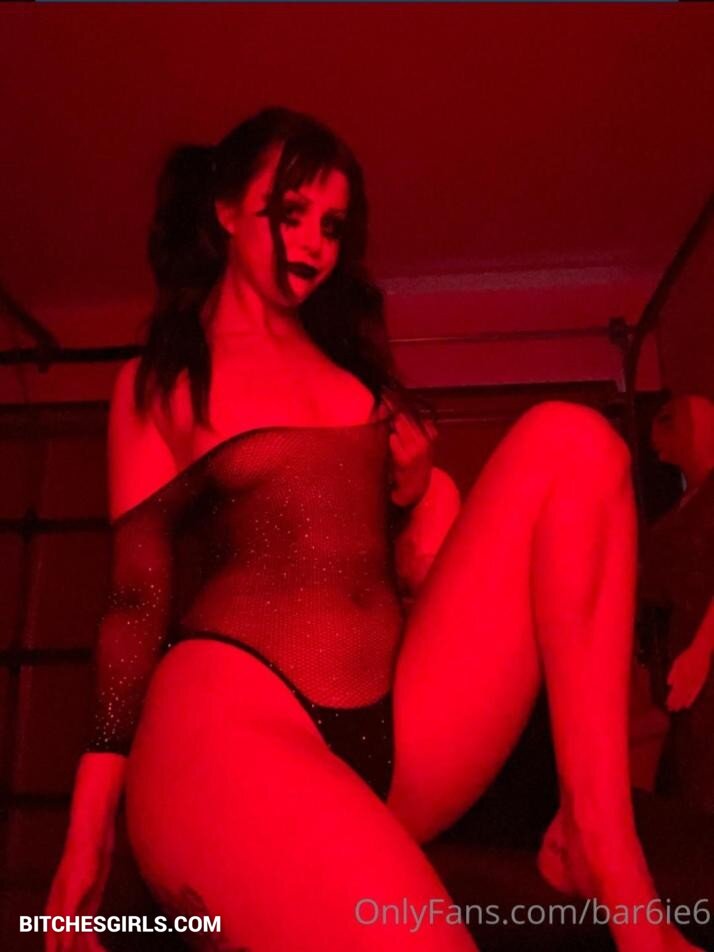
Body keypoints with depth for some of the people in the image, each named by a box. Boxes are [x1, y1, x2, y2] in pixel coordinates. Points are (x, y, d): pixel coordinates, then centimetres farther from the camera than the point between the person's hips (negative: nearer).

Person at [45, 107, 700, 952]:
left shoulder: (353, 360, 22)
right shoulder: (160, 383, 12)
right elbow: (138, 592, 3)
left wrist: (421, 492, 0)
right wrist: (89, 830, -2)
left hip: (397, 733, 6)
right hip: (230, 722, -6)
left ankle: (603, 848, -13)